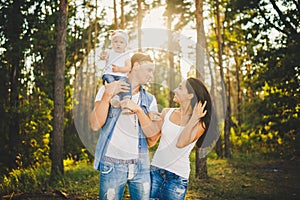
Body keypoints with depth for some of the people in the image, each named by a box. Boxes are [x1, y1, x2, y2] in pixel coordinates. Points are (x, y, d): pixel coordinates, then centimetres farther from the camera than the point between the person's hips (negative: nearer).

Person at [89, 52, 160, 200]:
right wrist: (108, 95, -18)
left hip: (141, 165, 4)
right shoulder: (108, 90, 1)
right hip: (112, 165, -3)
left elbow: (152, 132, -2)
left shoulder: (149, 100, 11)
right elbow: (95, 125, -10)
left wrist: (137, 109, -15)